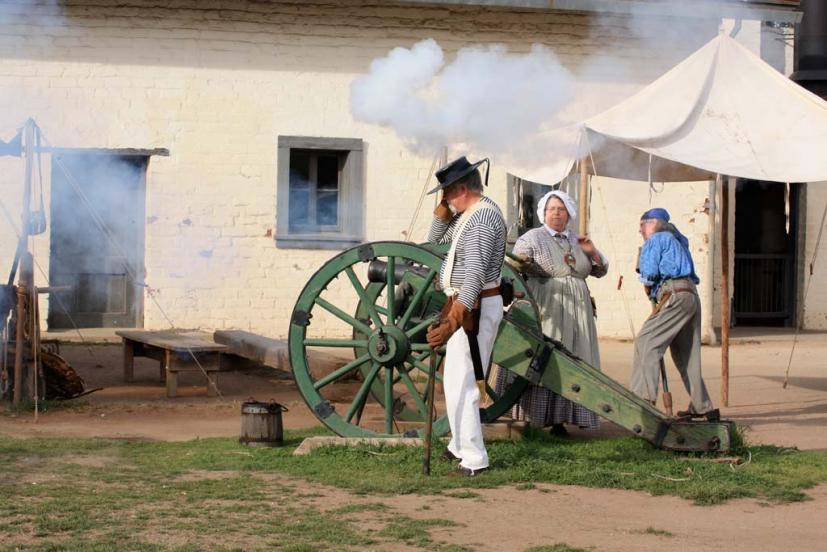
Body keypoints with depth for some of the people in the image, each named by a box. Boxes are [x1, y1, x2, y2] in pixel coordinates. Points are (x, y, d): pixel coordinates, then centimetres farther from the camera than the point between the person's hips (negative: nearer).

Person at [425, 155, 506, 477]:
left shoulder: (482, 217, -21)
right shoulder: (469, 215, 12)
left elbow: (474, 274, -32)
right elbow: (435, 238, 22)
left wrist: (453, 321, -40)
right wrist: (445, 206, 4)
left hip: (474, 308, -11)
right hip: (468, 307, 11)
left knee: (460, 383, -10)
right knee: (459, 379, 21)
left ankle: (473, 459, -6)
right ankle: (460, 446, 34)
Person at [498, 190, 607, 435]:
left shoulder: (577, 241, 17)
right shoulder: (531, 238, 2)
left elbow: (600, 271, 21)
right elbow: (514, 265, -9)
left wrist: (593, 252, 3)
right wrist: (523, 264, -31)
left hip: (576, 312, 5)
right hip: (545, 311, -5)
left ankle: (559, 418, 3)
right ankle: (534, 416, -5)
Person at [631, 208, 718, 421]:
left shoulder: (656, 240, 2)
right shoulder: (676, 241, 29)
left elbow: (649, 274, -8)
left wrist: (649, 291, 11)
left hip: (674, 295, -9)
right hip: (691, 295, 9)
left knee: (646, 342, -13)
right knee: (686, 354, 13)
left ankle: (644, 396, -25)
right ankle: (703, 407, 16)